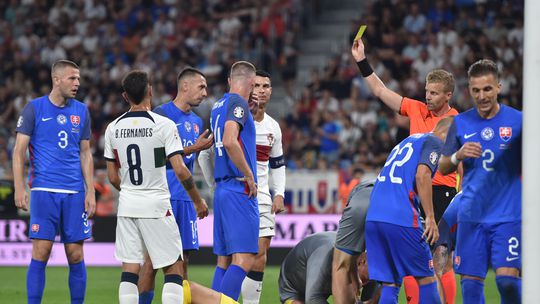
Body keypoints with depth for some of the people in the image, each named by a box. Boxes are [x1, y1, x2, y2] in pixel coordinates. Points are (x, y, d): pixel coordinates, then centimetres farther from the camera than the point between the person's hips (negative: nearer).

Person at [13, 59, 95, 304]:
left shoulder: (81, 111, 11)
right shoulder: (34, 109, 0)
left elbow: (85, 154, 15)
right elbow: (19, 150, -1)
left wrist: (90, 192, 8)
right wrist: (19, 188, -9)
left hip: (75, 192, 3)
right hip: (44, 190, -3)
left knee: (76, 256, 2)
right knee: (41, 253, -7)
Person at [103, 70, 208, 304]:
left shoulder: (113, 128, 4)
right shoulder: (163, 125, -10)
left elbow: (113, 177, 9)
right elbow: (180, 170, -13)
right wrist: (198, 201, 0)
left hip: (127, 205, 4)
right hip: (156, 205, -4)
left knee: (129, 270, 5)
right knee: (173, 268, 3)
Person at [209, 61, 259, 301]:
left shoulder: (218, 105, 16)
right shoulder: (238, 102, -9)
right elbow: (230, 142, -23)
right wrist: (249, 175, -14)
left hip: (222, 189, 9)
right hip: (240, 190, -9)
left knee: (224, 260, 9)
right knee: (244, 260, -13)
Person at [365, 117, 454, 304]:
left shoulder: (407, 141, 28)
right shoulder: (434, 143, 2)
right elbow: (422, 175, -14)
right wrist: (430, 217, -14)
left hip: (372, 217, 8)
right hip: (400, 219, -8)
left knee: (389, 283, 7)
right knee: (426, 278, 3)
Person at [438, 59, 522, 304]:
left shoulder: (517, 120, -1)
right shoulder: (461, 123, 6)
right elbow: (443, 168, 10)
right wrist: (458, 156, -10)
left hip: (508, 215, -3)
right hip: (471, 216, 3)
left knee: (507, 279, -14)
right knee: (470, 281, 0)